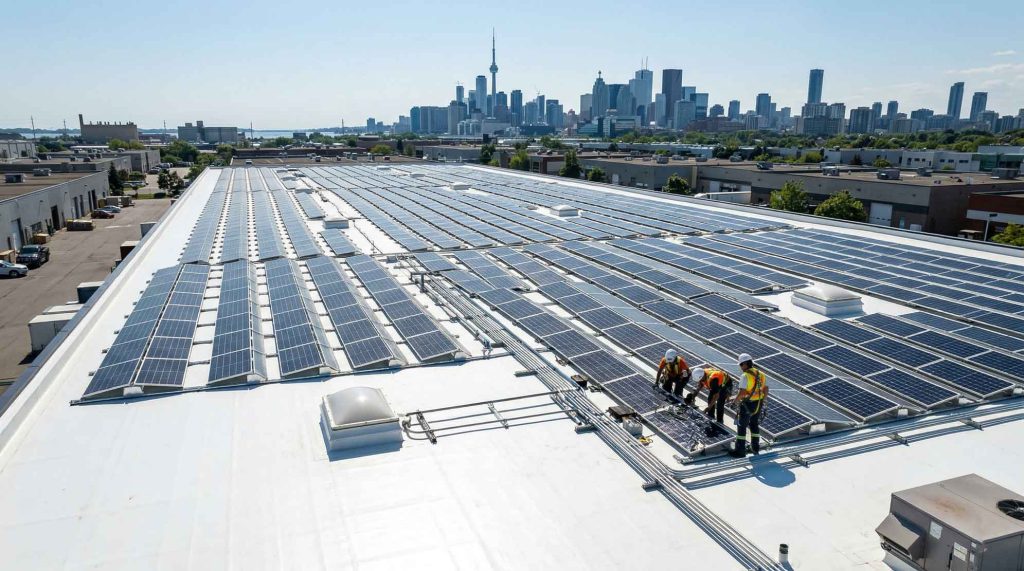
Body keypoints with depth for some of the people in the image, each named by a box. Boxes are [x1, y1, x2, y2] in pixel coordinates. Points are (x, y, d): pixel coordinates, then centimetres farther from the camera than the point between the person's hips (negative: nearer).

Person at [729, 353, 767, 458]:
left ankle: (740, 450, 7)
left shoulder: (746, 375, -20)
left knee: (741, 426, 3)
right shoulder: (760, 374, 3)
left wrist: (735, 401, -9)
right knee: (754, 424, 23)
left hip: (747, 405, -7)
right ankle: (755, 447, 32)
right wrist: (762, 401, 21)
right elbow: (766, 390, 9)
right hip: (758, 404, 7)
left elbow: (742, 392, -24)